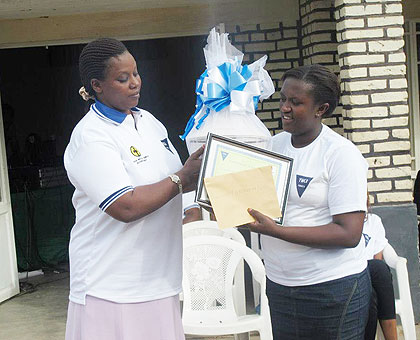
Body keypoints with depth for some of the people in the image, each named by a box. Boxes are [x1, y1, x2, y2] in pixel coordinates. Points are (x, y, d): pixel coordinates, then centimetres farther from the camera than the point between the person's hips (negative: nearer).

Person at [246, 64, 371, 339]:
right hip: (279, 285, 5)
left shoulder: (342, 154, -13)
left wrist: (275, 230, -25)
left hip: (333, 288, -5)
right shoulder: (274, 145, 6)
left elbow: (349, 234, -19)